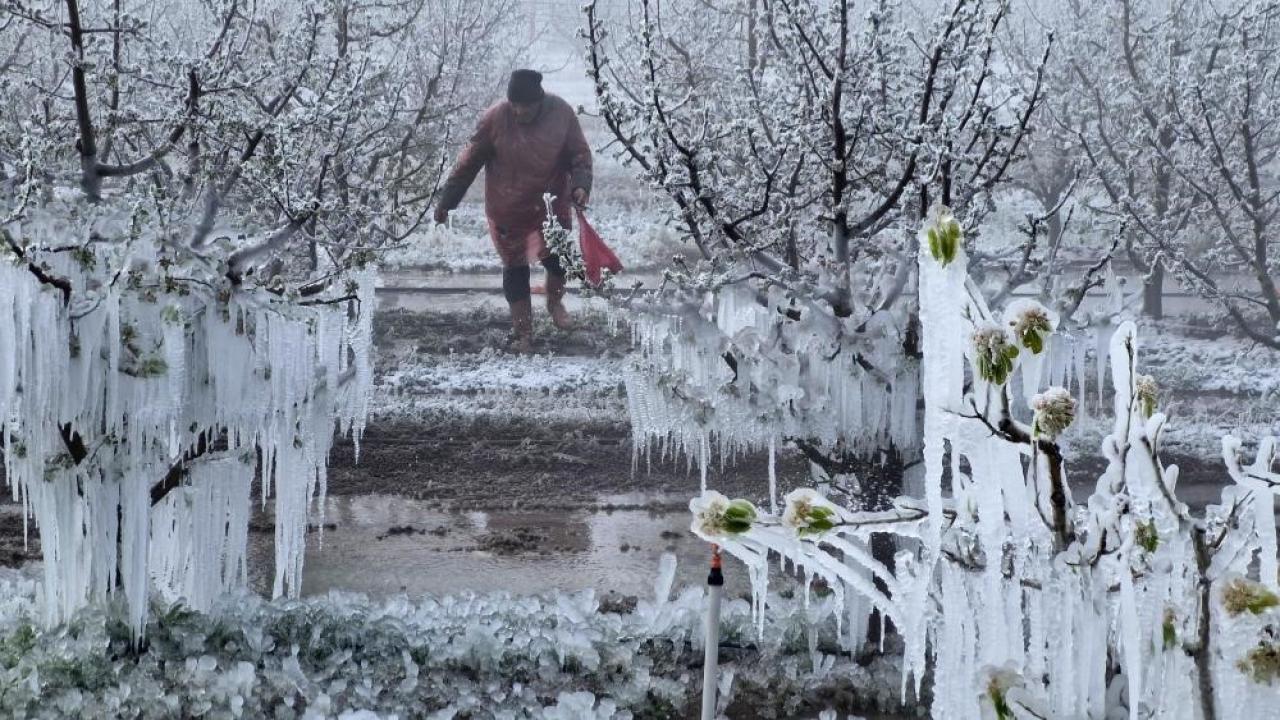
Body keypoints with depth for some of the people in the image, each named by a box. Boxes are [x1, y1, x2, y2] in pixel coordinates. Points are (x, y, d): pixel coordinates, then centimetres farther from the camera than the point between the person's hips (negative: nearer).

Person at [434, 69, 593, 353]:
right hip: (508, 210, -1)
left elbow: (579, 153, -4)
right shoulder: (495, 118, -18)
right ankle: (522, 332, 20)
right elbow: (469, 162, -9)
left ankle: (555, 302, 38)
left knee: (559, 260, 3)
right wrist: (446, 200, -5)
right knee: (515, 268, 5)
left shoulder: (561, 113, -13)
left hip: (552, 205, 1)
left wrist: (581, 184, -23)